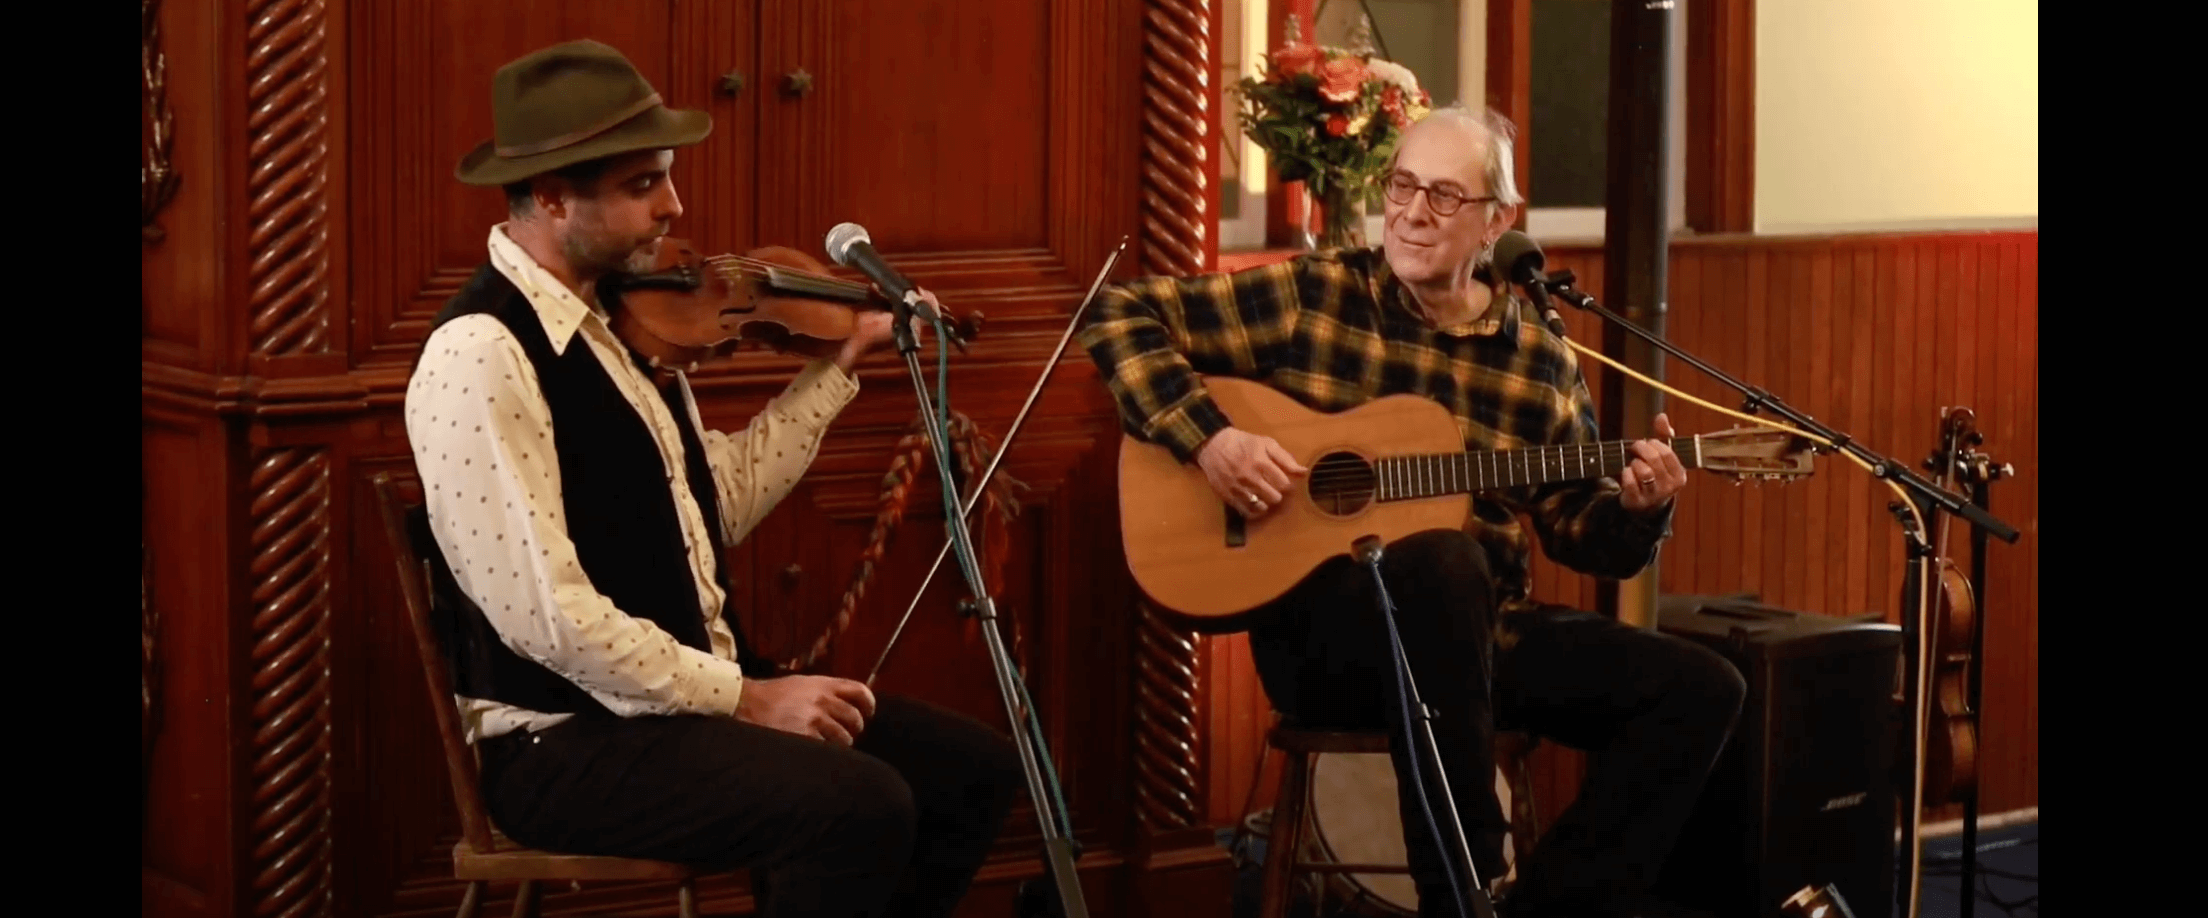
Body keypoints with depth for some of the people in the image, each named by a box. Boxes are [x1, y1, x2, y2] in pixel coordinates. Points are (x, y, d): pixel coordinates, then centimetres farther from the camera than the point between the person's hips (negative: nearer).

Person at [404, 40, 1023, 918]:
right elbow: (544, 613, -24)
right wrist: (744, 696, -20)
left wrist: (841, 357, 17)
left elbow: (719, 501, 16)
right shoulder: (481, 351, -18)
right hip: (568, 737, -9)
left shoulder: (618, 318, 10)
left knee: (975, 769, 4)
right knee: (861, 807, -28)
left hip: (690, 697, 9)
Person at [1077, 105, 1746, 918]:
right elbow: (1119, 315, -4)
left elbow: (1579, 531, 11)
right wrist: (1206, 437, -16)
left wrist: (1636, 510, -11)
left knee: (1700, 689, -9)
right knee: (1446, 560, -39)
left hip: (1480, 633, 5)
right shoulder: (1308, 298, -3)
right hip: (1322, 628, -5)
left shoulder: (1539, 362, 7)